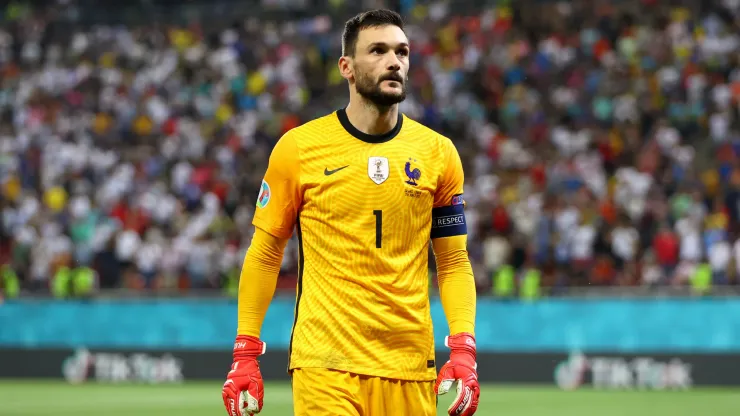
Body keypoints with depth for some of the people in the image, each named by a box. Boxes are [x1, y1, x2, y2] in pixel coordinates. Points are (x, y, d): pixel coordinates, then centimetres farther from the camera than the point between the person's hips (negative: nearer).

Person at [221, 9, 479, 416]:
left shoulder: (438, 153, 6)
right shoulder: (298, 147, 0)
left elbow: (454, 263, 9)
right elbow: (264, 254, 6)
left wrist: (463, 351, -4)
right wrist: (245, 355, 0)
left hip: (410, 371, 2)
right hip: (324, 367, -2)